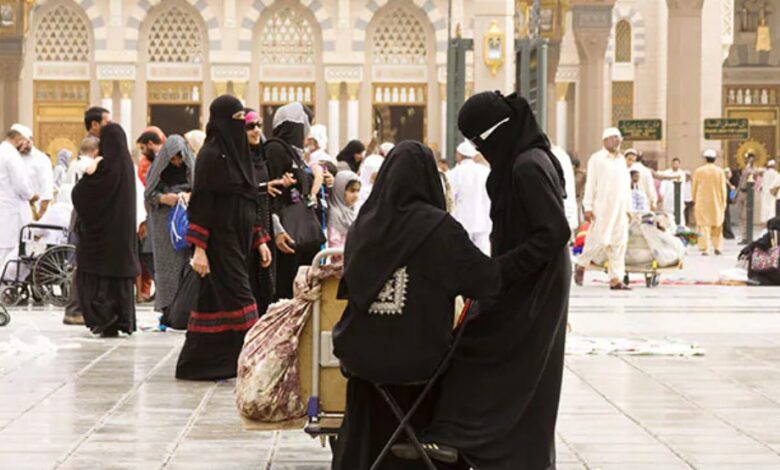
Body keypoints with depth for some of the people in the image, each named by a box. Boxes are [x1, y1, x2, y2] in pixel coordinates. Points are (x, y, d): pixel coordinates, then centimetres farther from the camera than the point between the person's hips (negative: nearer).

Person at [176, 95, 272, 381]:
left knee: (214, 302, 10)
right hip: (220, 241, -8)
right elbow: (202, 203, -15)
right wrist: (199, 248, -20)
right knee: (236, 298, -10)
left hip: (238, 240, 8)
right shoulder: (211, 155, -11)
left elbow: (250, 203, 18)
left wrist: (260, 240, 14)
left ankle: (196, 365, 15)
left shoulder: (237, 153, 15)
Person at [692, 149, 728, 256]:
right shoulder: (720, 172, -1)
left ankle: (705, 248, -6)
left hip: (702, 203, -1)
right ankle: (717, 247, 13)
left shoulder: (698, 171, -1)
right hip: (716, 203, 1)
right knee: (717, 225, 13)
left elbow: (694, 188, 4)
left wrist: (695, 201, 14)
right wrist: (724, 203, 9)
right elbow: (723, 189, 2)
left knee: (704, 225, 0)